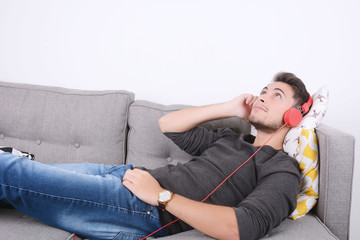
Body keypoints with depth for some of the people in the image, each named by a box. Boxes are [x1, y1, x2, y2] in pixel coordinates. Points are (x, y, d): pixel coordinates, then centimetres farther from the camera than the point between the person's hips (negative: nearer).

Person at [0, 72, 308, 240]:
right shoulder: (230, 138, 21)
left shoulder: (282, 172, -1)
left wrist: (162, 195, -18)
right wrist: (229, 108, 13)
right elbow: (169, 124, 19)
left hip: (148, 211, -7)